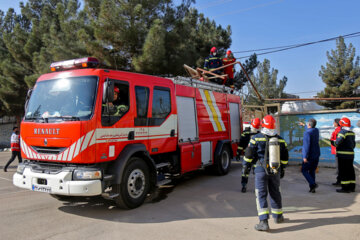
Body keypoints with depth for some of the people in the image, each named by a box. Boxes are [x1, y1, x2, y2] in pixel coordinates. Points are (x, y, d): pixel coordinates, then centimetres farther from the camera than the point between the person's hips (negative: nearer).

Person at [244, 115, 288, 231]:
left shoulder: (256, 138, -8)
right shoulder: (280, 139, 4)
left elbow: (249, 154, -5)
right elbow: (284, 157, 12)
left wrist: (246, 165, 7)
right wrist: (282, 169, 23)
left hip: (261, 169, -4)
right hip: (275, 170, 4)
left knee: (261, 194, -2)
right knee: (275, 192, 20)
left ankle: (264, 222, -8)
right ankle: (278, 216, 36)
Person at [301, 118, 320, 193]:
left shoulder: (307, 133, -19)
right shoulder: (316, 130, 5)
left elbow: (307, 145, -26)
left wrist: (305, 156, -25)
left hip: (309, 156, -7)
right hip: (316, 155, 7)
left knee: (304, 170, 6)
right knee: (312, 171, 13)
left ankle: (313, 184, -8)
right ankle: (312, 188, 13)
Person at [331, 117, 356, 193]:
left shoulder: (343, 132, -15)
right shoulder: (352, 133, 12)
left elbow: (337, 142, -24)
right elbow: (353, 144, 18)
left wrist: (333, 142, -4)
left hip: (343, 155, -8)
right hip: (351, 154, 8)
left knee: (343, 171, -3)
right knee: (350, 171, 13)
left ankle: (345, 188, -2)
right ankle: (352, 187, 20)